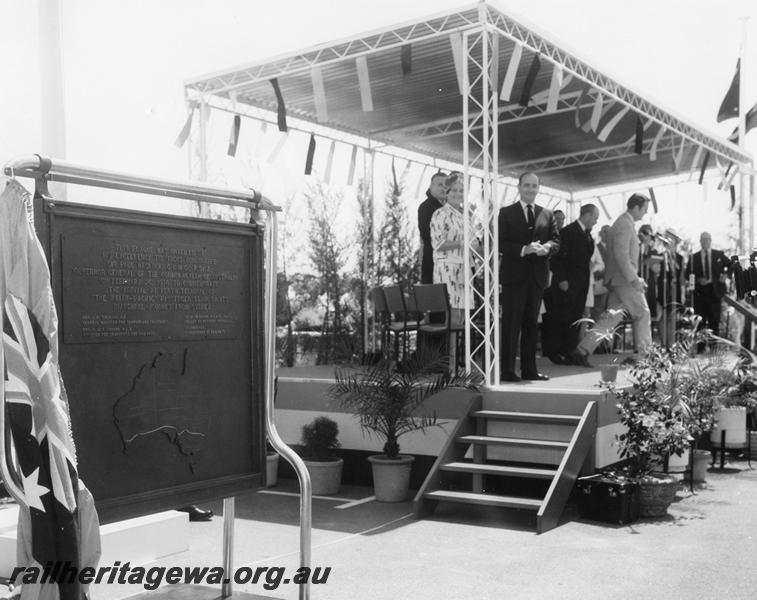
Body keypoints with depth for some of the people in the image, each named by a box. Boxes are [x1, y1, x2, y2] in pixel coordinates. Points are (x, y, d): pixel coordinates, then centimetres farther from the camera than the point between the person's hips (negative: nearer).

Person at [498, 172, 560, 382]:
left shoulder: (547, 214, 14)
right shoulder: (506, 213, 2)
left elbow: (556, 240, 8)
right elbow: (501, 243, -6)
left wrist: (546, 248, -14)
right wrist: (523, 250, -20)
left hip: (537, 276, 4)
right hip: (514, 274, -4)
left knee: (531, 323, 9)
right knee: (511, 324, -4)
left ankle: (529, 369, 15)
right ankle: (507, 370, -1)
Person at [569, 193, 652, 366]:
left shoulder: (624, 223, 19)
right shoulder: (624, 224, -14)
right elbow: (621, 255, -22)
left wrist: (635, 277, 20)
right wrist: (634, 279, -22)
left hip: (616, 279, 10)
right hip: (624, 279, -10)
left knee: (611, 317, 4)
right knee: (642, 314, 3)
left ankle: (581, 350, -3)